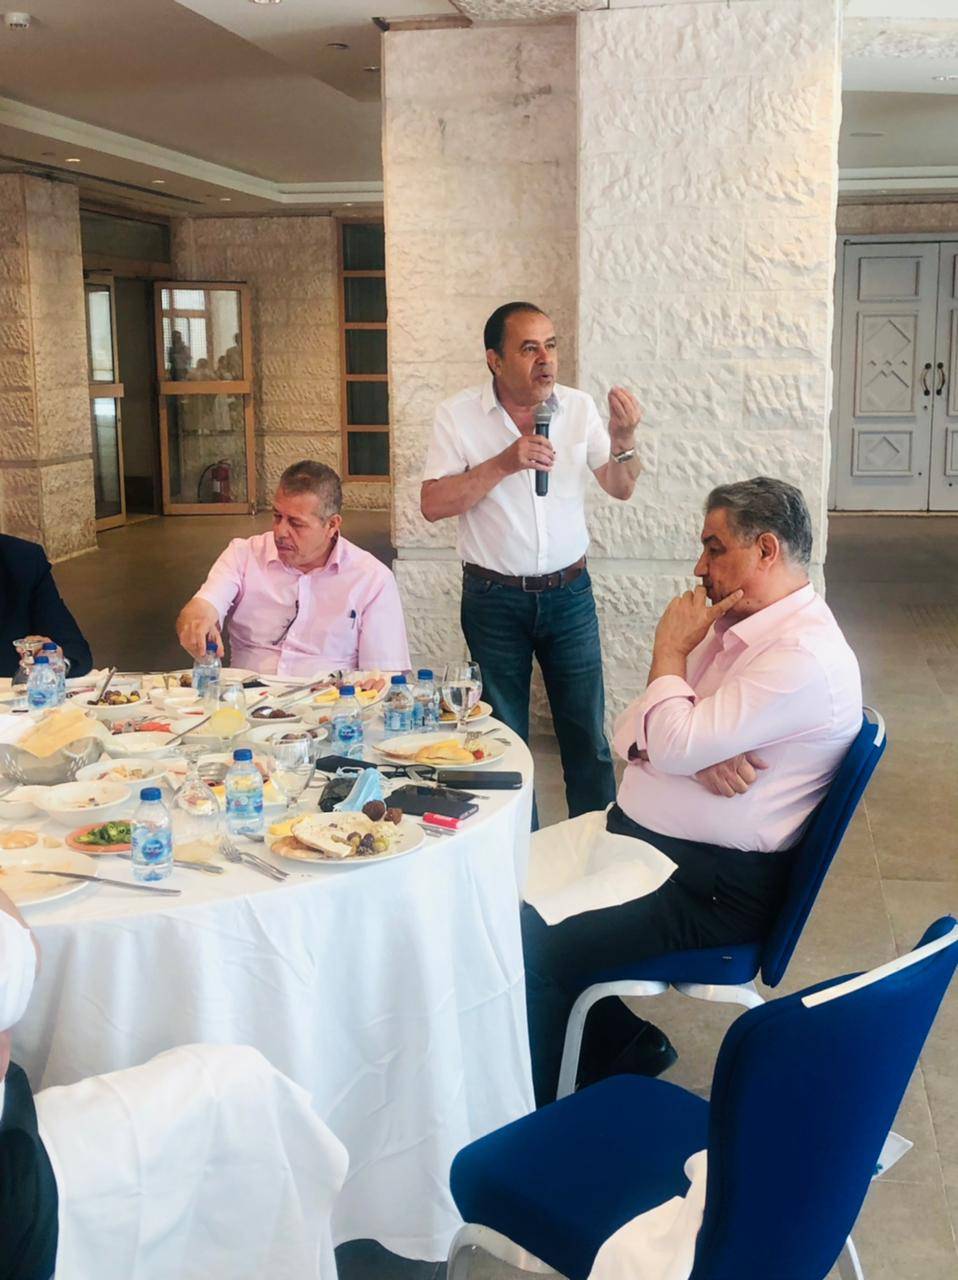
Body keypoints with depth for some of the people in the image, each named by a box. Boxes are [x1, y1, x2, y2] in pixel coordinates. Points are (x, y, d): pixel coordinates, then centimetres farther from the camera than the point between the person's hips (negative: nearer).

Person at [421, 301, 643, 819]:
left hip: (569, 593, 2)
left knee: (587, 732, 7)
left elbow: (621, 489, 6)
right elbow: (432, 504, -14)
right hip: (494, 597, -1)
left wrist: (623, 440, -14)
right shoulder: (457, 416, -7)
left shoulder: (578, 407, 0)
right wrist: (503, 463, -22)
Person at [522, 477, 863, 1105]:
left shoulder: (805, 656, -20)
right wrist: (696, 754, -15)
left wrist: (670, 650, -9)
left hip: (713, 888, -10)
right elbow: (632, 733, 7)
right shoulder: (731, 623, 9)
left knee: (534, 952, -18)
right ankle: (622, 1045, 19)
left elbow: (675, 746, -25)